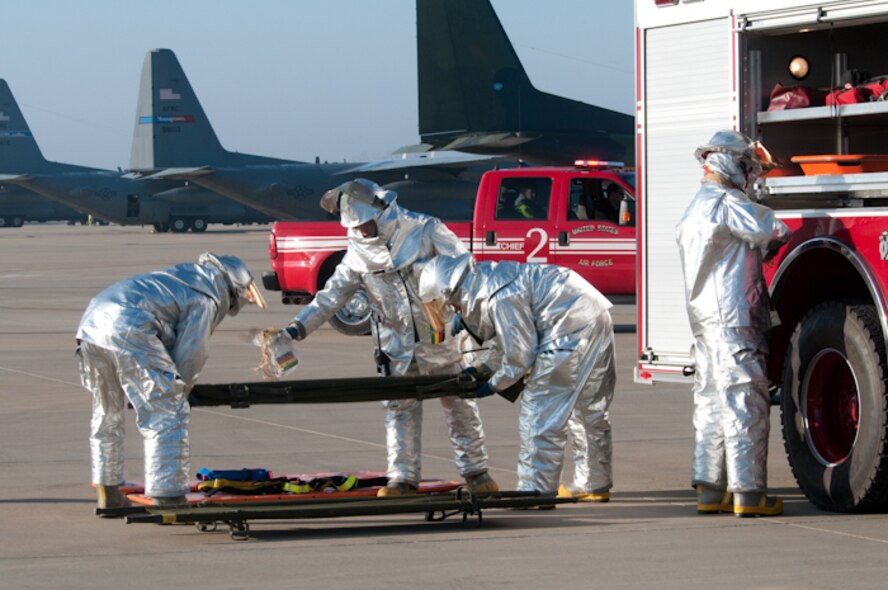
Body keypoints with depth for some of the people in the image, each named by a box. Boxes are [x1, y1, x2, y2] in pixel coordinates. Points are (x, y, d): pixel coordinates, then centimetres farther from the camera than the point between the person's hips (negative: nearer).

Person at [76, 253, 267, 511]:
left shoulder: (182, 276, 32)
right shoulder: (207, 300, 6)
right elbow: (190, 355, 5)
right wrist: (177, 392, 20)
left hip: (91, 322, 9)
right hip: (128, 328, -9)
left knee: (107, 412, 24)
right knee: (167, 416, -1)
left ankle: (108, 494, 33)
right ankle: (167, 497, -4)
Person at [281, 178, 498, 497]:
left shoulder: (425, 231, -14)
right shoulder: (358, 254, -3)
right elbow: (331, 295, -3)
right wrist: (299, 327, -15)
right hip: (398, 345, 3)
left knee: (460, 406, 7)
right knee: (400, 408, 3)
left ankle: (475, 472, 17)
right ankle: (403, 477, 10)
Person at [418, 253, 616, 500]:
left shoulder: (499, 299, -22)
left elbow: (520, 354, -16)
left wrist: (493, 385, -3)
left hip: (574, 328, -11)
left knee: (539, 410, -7)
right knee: (588, 411, 19)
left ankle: (536, 490, -5)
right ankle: (594, 485, 30)